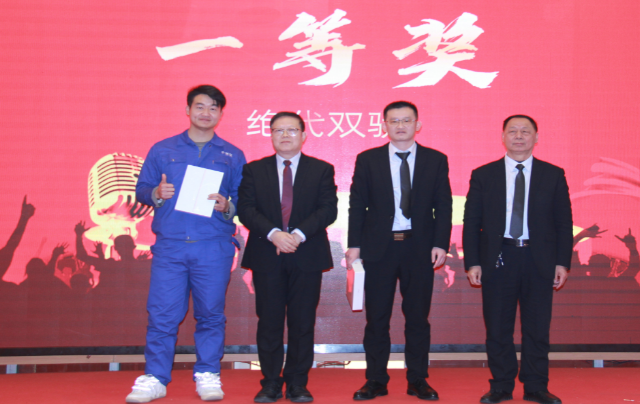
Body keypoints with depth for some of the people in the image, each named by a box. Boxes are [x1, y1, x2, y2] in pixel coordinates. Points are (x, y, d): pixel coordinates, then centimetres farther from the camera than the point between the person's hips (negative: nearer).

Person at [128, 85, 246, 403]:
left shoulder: (233, 156, 12)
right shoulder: (162, 150, 12)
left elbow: (244, 198, 9)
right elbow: (141, 189, 11)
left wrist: (227, 205, -11)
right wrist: (156, 194, -9)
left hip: (214, 247, 0)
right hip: (170, 245, 0)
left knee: (210, 313, 3)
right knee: (162, 313, -2)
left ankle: (207, 376, 15)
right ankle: (154, 379, 8)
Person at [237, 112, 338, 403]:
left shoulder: (322, 170, 8)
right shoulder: (254, 170, 10)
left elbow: (328, 209, -2)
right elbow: (246, 209, -1)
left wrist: (299, 234, -16)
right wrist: (273, 234, -17)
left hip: (307, 257, 0)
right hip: (266, 256, 1)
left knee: (303, 322, 3)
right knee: (269, 322, 3)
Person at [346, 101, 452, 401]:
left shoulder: (436, 160, 6)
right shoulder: (367, 160, 5)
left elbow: (443, 206, 4)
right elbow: (357, 205, 4)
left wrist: (440, 244, -5)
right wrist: (354, 245, -3)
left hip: (420, 248, 0)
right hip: (378, 248, 0)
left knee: (418, 317, 6)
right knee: (376, 317, 4)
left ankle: (417, 380, 18)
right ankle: (376, 381, 15)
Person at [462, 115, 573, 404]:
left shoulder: (553, 175, 7)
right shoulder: (483, 175, 6)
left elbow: (564, 223, 6)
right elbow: (471, 222, 4)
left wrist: (562, 262, -2)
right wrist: (472, 262, -4)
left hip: (539, 261, 0)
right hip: (498, 259, 0)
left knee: (537, 328, 5)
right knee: (498, 329, 5)